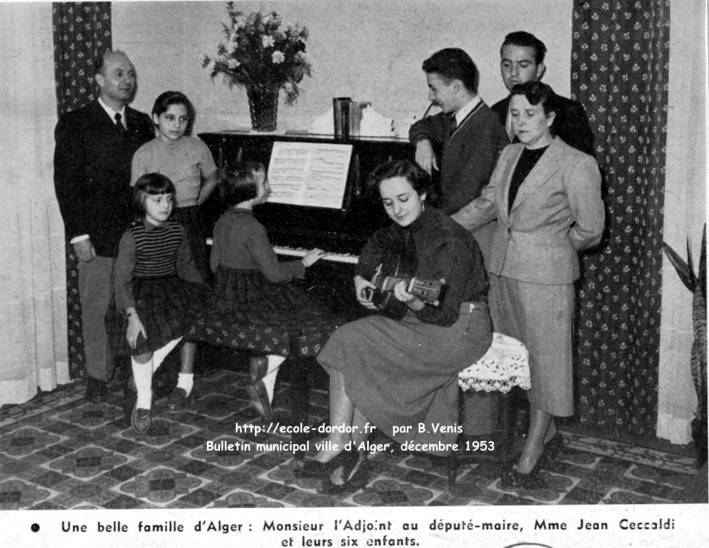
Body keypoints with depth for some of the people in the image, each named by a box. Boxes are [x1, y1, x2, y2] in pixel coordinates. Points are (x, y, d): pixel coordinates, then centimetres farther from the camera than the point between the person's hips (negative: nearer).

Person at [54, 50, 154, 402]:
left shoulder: (142, 125, 13)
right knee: (97, 307, 3)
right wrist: (78, 235, -11)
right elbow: (67, 183, -5)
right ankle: (98, 376, 16)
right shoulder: (75, 125, -1)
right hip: (98, 237, -3)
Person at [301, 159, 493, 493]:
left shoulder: (449, 241, -23)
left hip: (460, 327, -8)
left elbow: (446, 315, -26)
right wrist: (361, 277, 13)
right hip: (422, 321, 8)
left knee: (353, 346, -18)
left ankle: (339, 448, -6)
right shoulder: (406, 228, 3)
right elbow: (378, 243, 28)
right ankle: (350, 457, -8)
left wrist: (414, 303, -44)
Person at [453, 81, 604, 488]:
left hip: (546, 276, -7)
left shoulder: (576, 165, -11)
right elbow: (486, 204, 17)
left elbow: (590, 230, -5)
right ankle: (548, 435, 30)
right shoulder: (509, 155, 9)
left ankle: (530, 458, 7)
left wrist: (550, 251, 6)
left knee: (546, 361, 1)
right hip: (503, 270, 7)